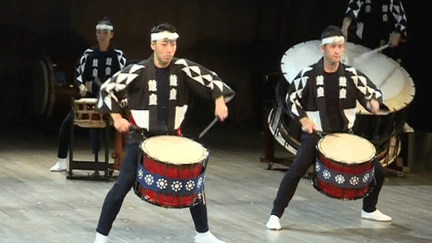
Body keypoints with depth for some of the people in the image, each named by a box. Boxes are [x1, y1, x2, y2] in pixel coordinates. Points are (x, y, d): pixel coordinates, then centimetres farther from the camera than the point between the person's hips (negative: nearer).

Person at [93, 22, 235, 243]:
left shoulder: (181, 67, -9)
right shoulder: (139, 71, -17)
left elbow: (210, 79, -3)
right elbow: (108, 89, -8)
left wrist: (219, 101, -19)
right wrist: (117, 117, -13)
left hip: (172, 137, 4)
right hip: (141, 137, -4)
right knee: (122, 186, -10)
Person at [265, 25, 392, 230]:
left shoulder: (351, 75, -3)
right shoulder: (308, 75, -9)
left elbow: (373, 92, 7)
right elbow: (290, 99, 1)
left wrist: (373, 102, -16)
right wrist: (304, 120, -11)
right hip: (315, 134, -4)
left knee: (378, 172, 6)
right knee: (295, 172, -25)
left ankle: (369, 210, 32)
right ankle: (275, 215, -12)